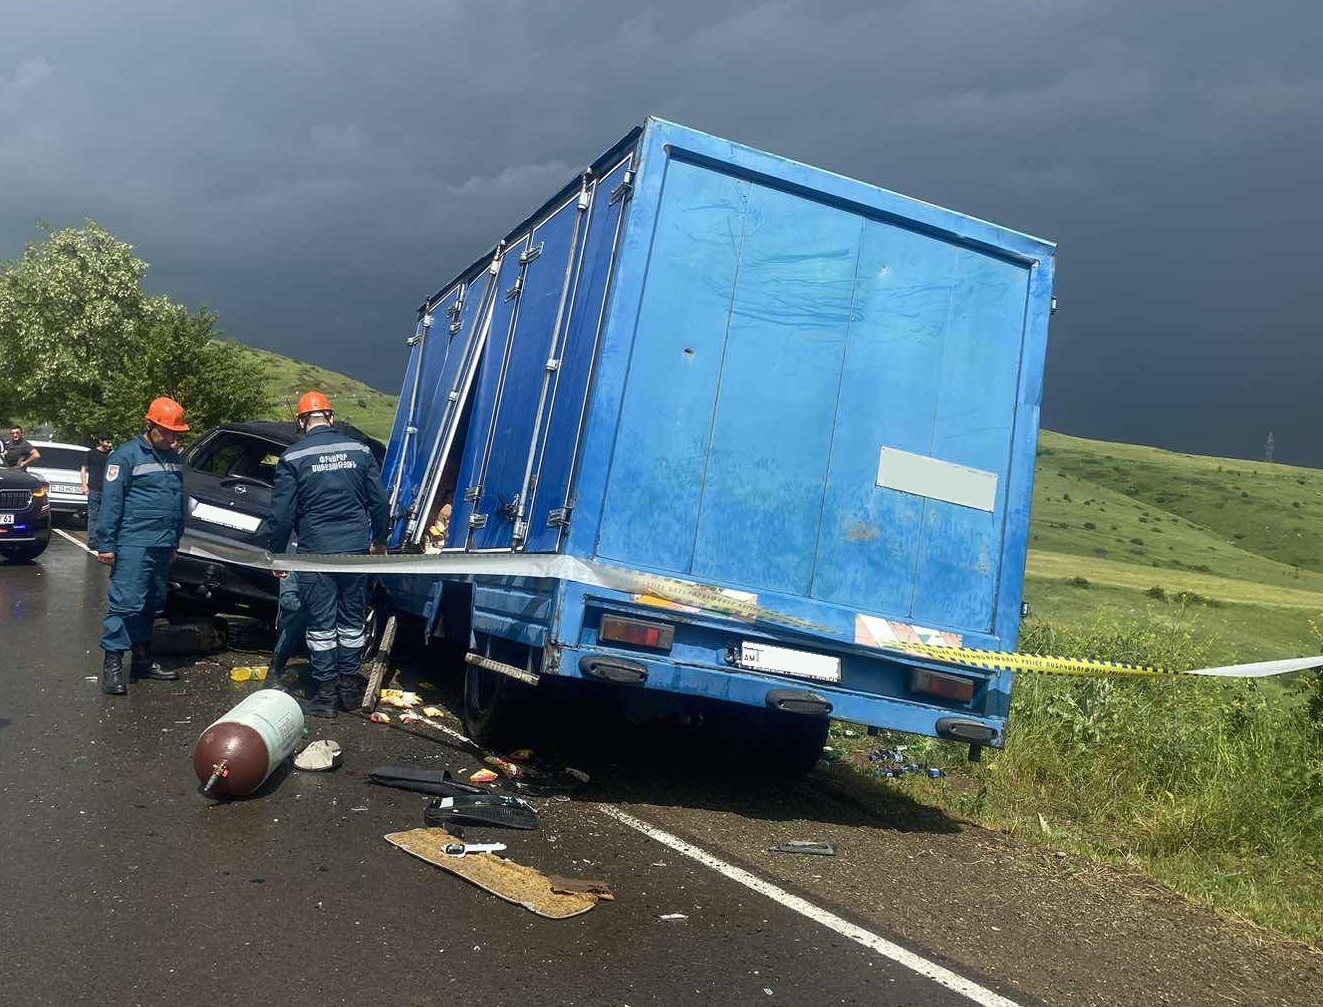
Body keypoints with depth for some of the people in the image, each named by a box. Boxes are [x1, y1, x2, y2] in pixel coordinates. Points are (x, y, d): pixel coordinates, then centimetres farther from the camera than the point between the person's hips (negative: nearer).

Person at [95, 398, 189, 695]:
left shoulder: (174, 458, 15)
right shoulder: (126, 456, -7)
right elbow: (111, 503, -10)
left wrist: (174, 542, 21)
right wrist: (106, 545, -13)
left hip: (162, 547, 7)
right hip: (133, 545, -7)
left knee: (151, 605, 13)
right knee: (126, 602, -10)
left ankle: (143, 660, 22)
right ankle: (112, 665, -5)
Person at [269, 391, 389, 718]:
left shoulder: (293, 457, -5)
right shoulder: (359, 450, 3)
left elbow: (282, 512, -6)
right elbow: (379, 501, 7)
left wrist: (278, 553, 6)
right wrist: (379, 540, 20)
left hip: (316, 552, -3)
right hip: (356, 549, 3)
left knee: (321, 625, 5)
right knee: (352, 621, 14)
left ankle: (326, 694, 10)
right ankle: (350, 686, 22)